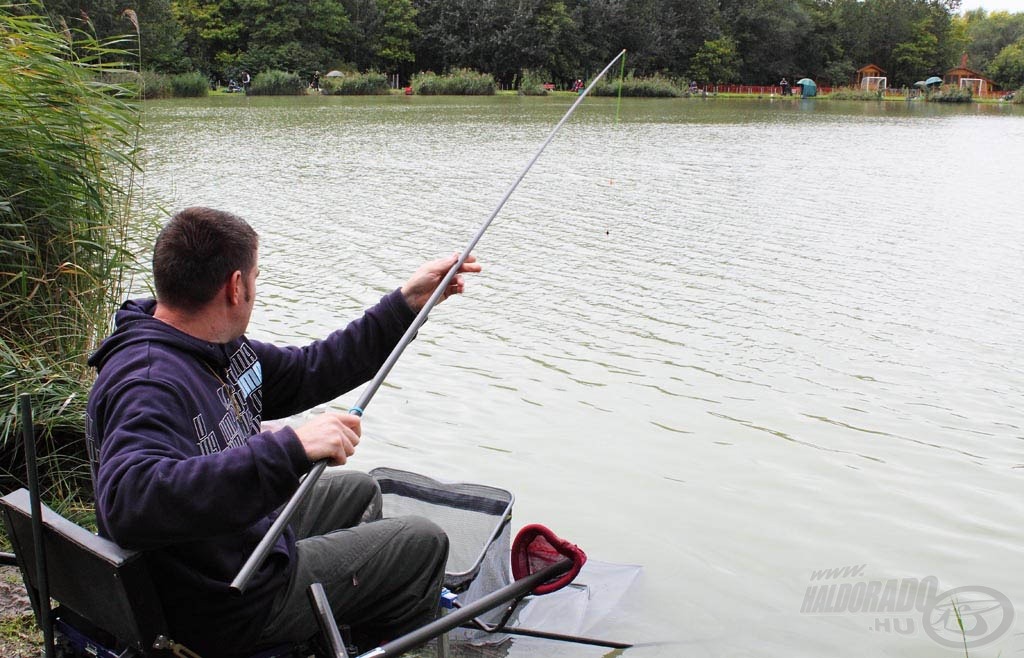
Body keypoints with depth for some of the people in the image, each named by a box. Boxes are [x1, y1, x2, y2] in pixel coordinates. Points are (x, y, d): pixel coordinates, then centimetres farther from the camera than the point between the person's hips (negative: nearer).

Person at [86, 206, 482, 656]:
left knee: (357, 490, 30)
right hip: (230, 611, -9)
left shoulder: (217, 348, -3)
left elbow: (309, 371, 7)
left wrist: (407, 302, 5)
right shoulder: (148, 385, -33)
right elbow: (129, 503, -49)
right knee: (423, 544, 4)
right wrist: (290, 449, -53)